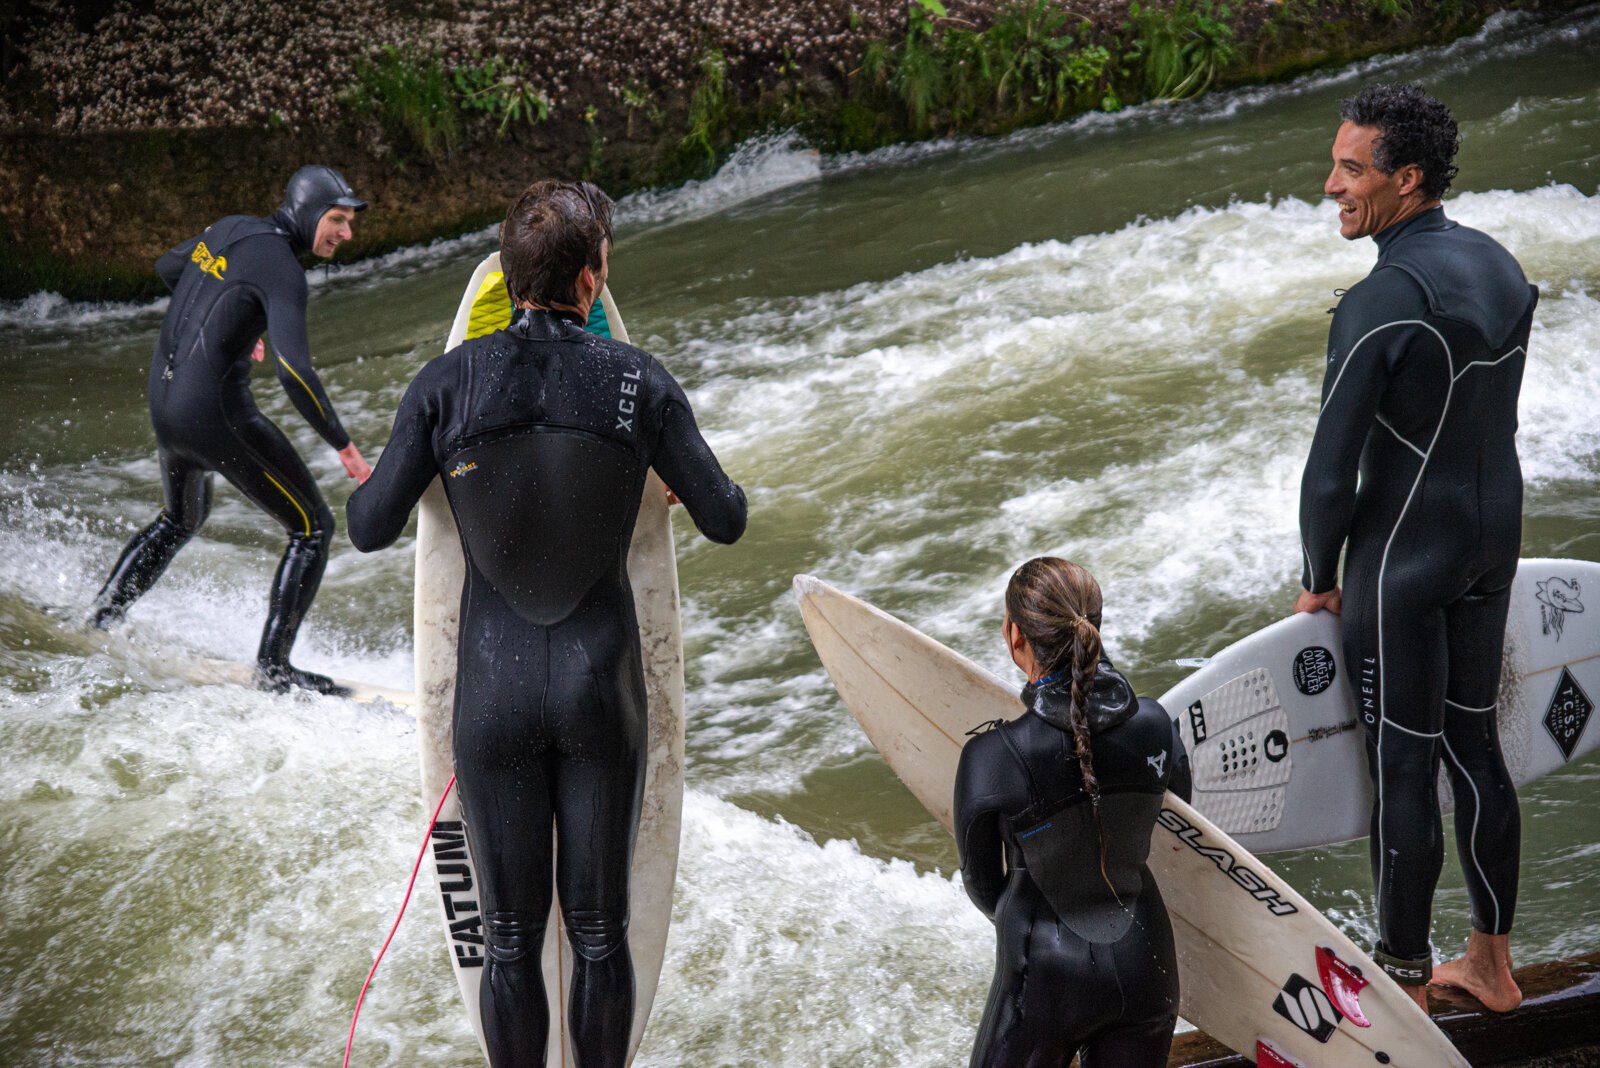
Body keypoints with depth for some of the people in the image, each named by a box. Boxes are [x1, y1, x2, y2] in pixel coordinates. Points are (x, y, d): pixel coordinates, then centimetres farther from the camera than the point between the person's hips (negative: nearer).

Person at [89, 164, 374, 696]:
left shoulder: (229, 229, 8)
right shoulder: (280, 268, -18)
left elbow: (167, 267, 28)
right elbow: (293, 370, -29)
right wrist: (343, 445, -24)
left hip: (164, 400, 9)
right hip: (218, 410, -9)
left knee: (181, 520, 35)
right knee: (313, 528, 2)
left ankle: (101, 618, 34)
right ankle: (273, 667, -1)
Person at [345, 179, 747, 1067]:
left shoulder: (448, 382, -9)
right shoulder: (640, 384, -8)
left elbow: (369, 529, -4)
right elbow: (725, 521, 1)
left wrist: (372, 478, 18)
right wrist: (705, 478, 24)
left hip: (494, 693, 0)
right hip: (602, 692, 0)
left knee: (510, 935, 11)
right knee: (600, 930, 12)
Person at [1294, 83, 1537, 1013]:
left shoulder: (1380, 306, -24)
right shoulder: (1500, 267, 1)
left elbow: (1332, 470, -20)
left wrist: (1321, 580, -4)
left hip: (1405, 557, -8)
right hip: (1496, 537, 8)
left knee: (1402, 768, 4)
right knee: (1474, 743, 19)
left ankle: (1407, 988, 16)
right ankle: (1494, 962, 30)